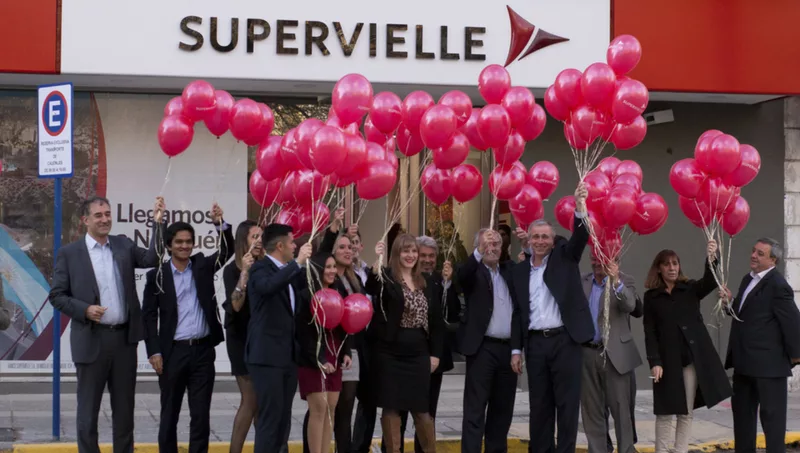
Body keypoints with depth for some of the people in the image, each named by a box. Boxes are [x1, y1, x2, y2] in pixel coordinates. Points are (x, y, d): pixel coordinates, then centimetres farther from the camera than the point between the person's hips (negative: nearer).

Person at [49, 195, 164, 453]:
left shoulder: (124, 245, 7)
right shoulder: (69, 253, -2)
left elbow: (153, 259, -7)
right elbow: (57, 296, -1)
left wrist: (157, 222, -15)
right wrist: (85, 310, -16)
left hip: (124, 338, 3)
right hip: (91, 340, -3)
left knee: (124, 407, 12)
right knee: (88, 409, 6)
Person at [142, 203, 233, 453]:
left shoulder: (203, 266, 7)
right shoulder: (157, 275, 1)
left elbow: (227, 250, -3)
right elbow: (148, 315, 0)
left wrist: (220, 223, -21)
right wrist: (154, 352, -7)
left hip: (203, 350, 2)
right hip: (173, 351, -2)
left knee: (201, 414, 3)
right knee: (169, 414, 7)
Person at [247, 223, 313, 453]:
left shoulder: (289, 271, 12)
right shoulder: (260, 269, -11)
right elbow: (268, 286, -34)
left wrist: (306, 261, 17)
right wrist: (298, 262, -31)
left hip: (289, 355, 8)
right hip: (267, 355, -8)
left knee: (283, 419, 11)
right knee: (270, 418, -8)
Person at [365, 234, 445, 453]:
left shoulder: (427, 284, 10)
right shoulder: (386, 277, -2)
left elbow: (436, 321, 11)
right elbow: (371, 288, -26)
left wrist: (435, 354, 5)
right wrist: (377, 261, -39)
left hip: (418, 354, 3)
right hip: (389, 353, -3)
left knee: (421, 409, 4)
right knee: (391, 407, 2)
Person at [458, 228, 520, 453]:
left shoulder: (510, 269, 16)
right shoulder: (474, 271, -1)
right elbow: (462, 275, -22)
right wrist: (480, 252, -37)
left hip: (509, 348, 5)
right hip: (483, 347, -5)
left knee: (502, 408, 12)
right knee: (475, 409, -6)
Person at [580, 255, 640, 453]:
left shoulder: (625, 281, -2)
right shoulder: (581, 282, 9)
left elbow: (630, 305, -21)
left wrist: (616, 281, -34)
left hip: (614, 354, -3)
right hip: (587, 354, 3)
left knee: (621, 409, -2)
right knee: (592, 410, 8)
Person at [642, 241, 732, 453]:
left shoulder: (691, 289, 5)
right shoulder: (651, 296, 2)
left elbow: (711, 281, -15)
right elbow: (650, 332, -1)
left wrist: (712, 258, -34)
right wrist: (654, 362, -11)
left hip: (693, 356, 1)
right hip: (668, 359, -1)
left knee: (686, 412, 7)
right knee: (665, 412, 0)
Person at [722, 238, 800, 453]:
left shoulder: (778, 286, -16)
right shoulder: (748, 279, 12)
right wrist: (730, 303, 0)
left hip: (768, 363, -9)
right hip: (745, 362, 9)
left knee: (771, 413, 0)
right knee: (742, 409, 16)